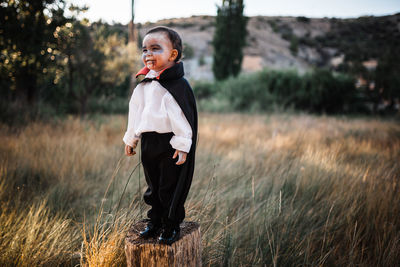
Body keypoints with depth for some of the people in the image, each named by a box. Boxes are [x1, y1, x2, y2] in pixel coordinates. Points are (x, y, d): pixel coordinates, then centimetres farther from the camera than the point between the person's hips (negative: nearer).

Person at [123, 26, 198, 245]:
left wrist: (182, 145, -18)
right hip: (148, 144, 7)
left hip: (169, 145, -7)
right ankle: (155, 222, 35)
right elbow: (135, 113, 17)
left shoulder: (177, 85, -13)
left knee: (170, 188, 4)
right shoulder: (144, 85, 9)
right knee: (153, 187, 18)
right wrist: (131, 140, 23)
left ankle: (171, 227, 22)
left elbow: (182, 116, -16)